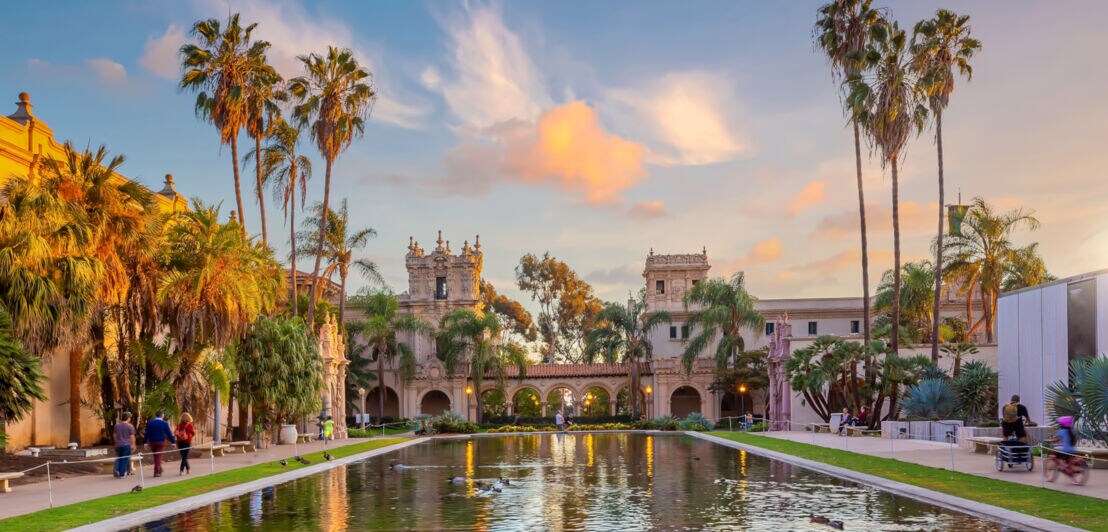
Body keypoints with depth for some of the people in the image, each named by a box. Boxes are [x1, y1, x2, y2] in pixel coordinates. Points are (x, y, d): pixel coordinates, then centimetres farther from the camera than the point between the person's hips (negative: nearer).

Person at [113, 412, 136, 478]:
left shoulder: (117, 425, 5)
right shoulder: (130, 426, -8)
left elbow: (115, 435, 11)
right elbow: (132, 436, -7)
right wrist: (133, 444, 3)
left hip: (118, 445, 4)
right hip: (127, 445, -4)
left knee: (118, 458, 15)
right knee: (125, 459, 2)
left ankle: (116, 470, -4)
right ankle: (122, 473, 1)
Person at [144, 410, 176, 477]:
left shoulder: (149, 423, 2)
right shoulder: (164, 423, -6)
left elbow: (147, 433, 0)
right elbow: (169, 433, -4)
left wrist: (145, 443, 3)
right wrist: (173, 442, 2)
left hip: (152, 442, 3)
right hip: (161, 442, -3)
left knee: (156, 456, 16)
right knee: (158, 456, 0)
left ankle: (159, 470, 25)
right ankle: (157, 472, -4)